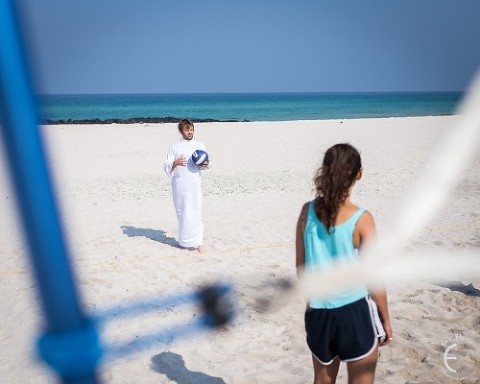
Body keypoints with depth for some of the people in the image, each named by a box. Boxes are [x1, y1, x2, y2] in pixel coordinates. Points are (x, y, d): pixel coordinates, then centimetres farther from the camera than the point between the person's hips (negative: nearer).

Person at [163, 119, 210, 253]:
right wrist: (175, 163, -15)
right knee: (181, 212, 6)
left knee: (195, 212, -9)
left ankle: (198, 242, -9)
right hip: (178, 184, 1)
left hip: (194, 183, -1)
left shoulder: (200, 145, 12)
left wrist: (206, 164, -7)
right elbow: (166, 166, 6)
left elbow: (204, 164, 16)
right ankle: (184, 240, 19)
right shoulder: (174, 147, 11)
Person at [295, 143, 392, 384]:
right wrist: (385, 320, 5)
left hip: (318, 312, 4)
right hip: (355, 312, -3)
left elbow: (300, 266, 3)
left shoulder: (307, 211, -7)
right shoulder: (362, 219, -16)